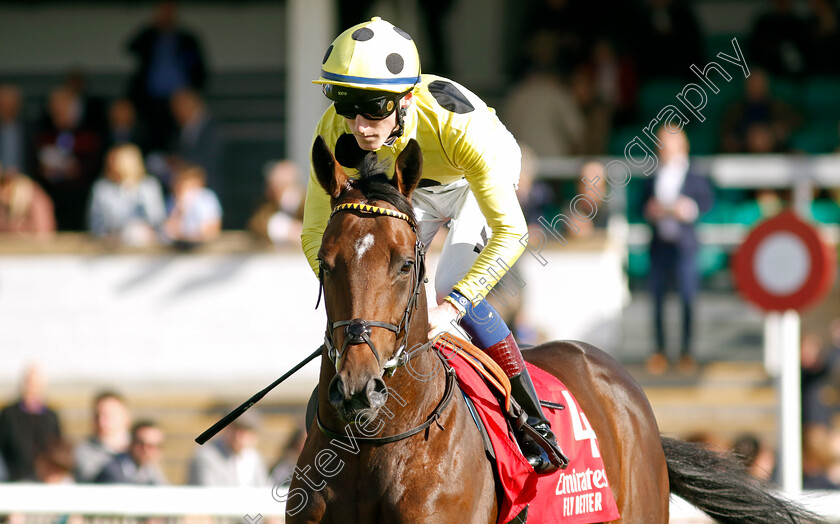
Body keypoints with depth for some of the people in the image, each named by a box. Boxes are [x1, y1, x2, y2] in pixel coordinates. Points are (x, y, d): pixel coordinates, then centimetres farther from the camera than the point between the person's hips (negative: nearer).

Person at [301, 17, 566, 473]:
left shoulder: (456, 123, -44)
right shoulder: (336, 133, -33)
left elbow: (510, 231, -41)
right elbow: (315, 234, -22)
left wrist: (453, 304, -50)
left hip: (483, 178, -4)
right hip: (413, 190, 4)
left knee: (450, 289, -22)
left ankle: (536, 421, -14)